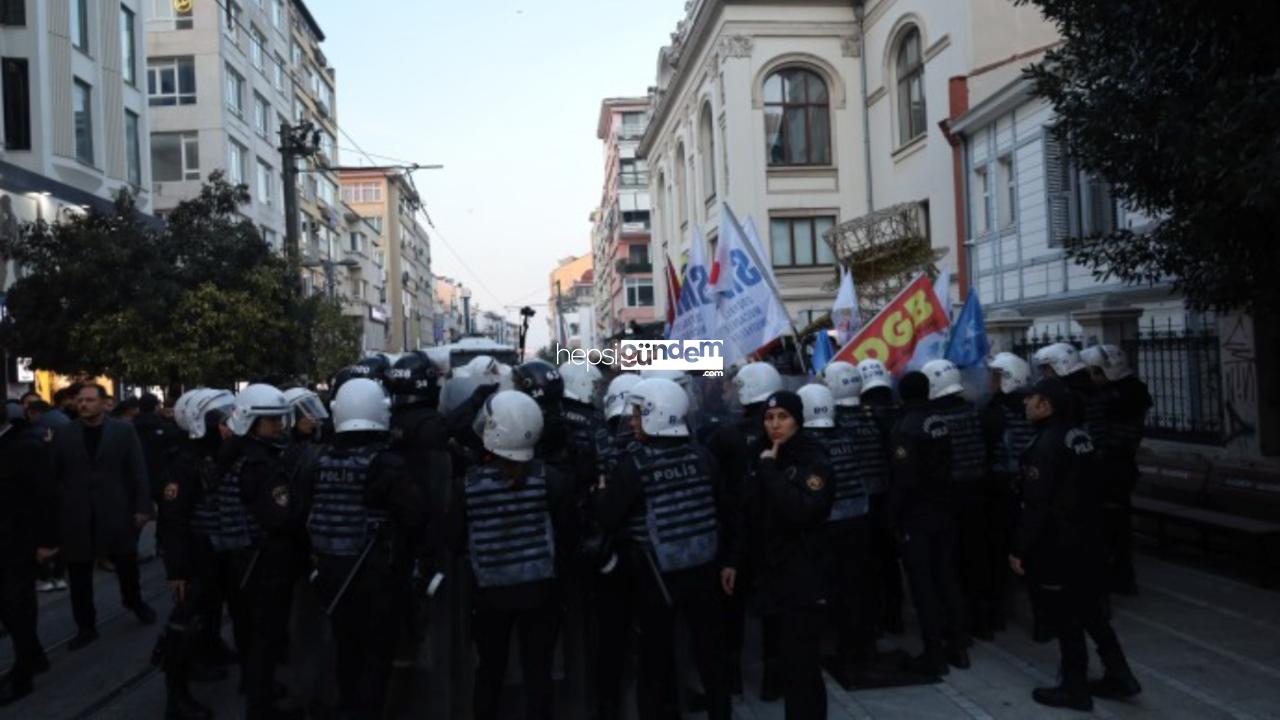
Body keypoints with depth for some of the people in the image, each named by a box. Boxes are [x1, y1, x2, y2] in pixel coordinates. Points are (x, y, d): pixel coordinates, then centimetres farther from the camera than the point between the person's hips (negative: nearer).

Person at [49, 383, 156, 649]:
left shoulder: (123, 431, -1)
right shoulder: (63, 434, 2)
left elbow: (138, 471, -2)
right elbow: (53, 476, 2)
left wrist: (142, 507, -7)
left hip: (115, 514, -1)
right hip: (75, 517, 1)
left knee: (127, 564, 11)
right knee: (79, 576, 8)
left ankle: (134, 601, 39)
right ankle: (86, 627, 22)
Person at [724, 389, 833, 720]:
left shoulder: (815, 464, -9)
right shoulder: (762, 460, 10)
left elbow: (800, 512, -26)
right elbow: (746, 516, 17)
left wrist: (770, 470, -20)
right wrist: (734, 561, 14)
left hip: (802, 580, -6)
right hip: (769, 575, 6)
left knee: (802, 668, -7)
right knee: (789, 664, 13)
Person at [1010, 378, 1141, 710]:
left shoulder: (1046, 444, -20)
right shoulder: (1080, 434, 6)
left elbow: (1036, 505, -22)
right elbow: (1092, 488, 14)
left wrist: (1019, 549, -16)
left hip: (1058, 543, -9)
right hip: (1088, 537, 9)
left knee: (1064, 615, 3)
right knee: (1089, 608, 20)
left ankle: (1075, 688, 14)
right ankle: (1119, 674, 26)